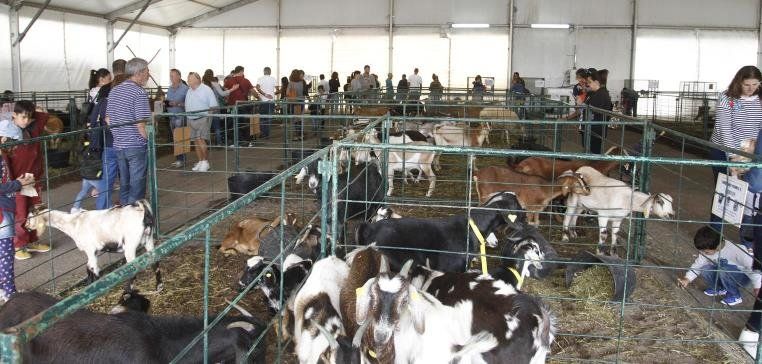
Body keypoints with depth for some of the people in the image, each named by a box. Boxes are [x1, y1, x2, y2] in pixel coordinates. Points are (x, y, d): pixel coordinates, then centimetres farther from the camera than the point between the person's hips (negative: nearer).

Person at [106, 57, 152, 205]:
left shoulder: (114, 91, 9)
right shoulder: (139, 92, -14)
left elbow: (108, 119, 13)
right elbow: (141, 124, -20)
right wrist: (149, 139, -7)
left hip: (119, 145, 7)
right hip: (137, 145, -7)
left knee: (124, 184, 16)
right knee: (137, 186, 1)